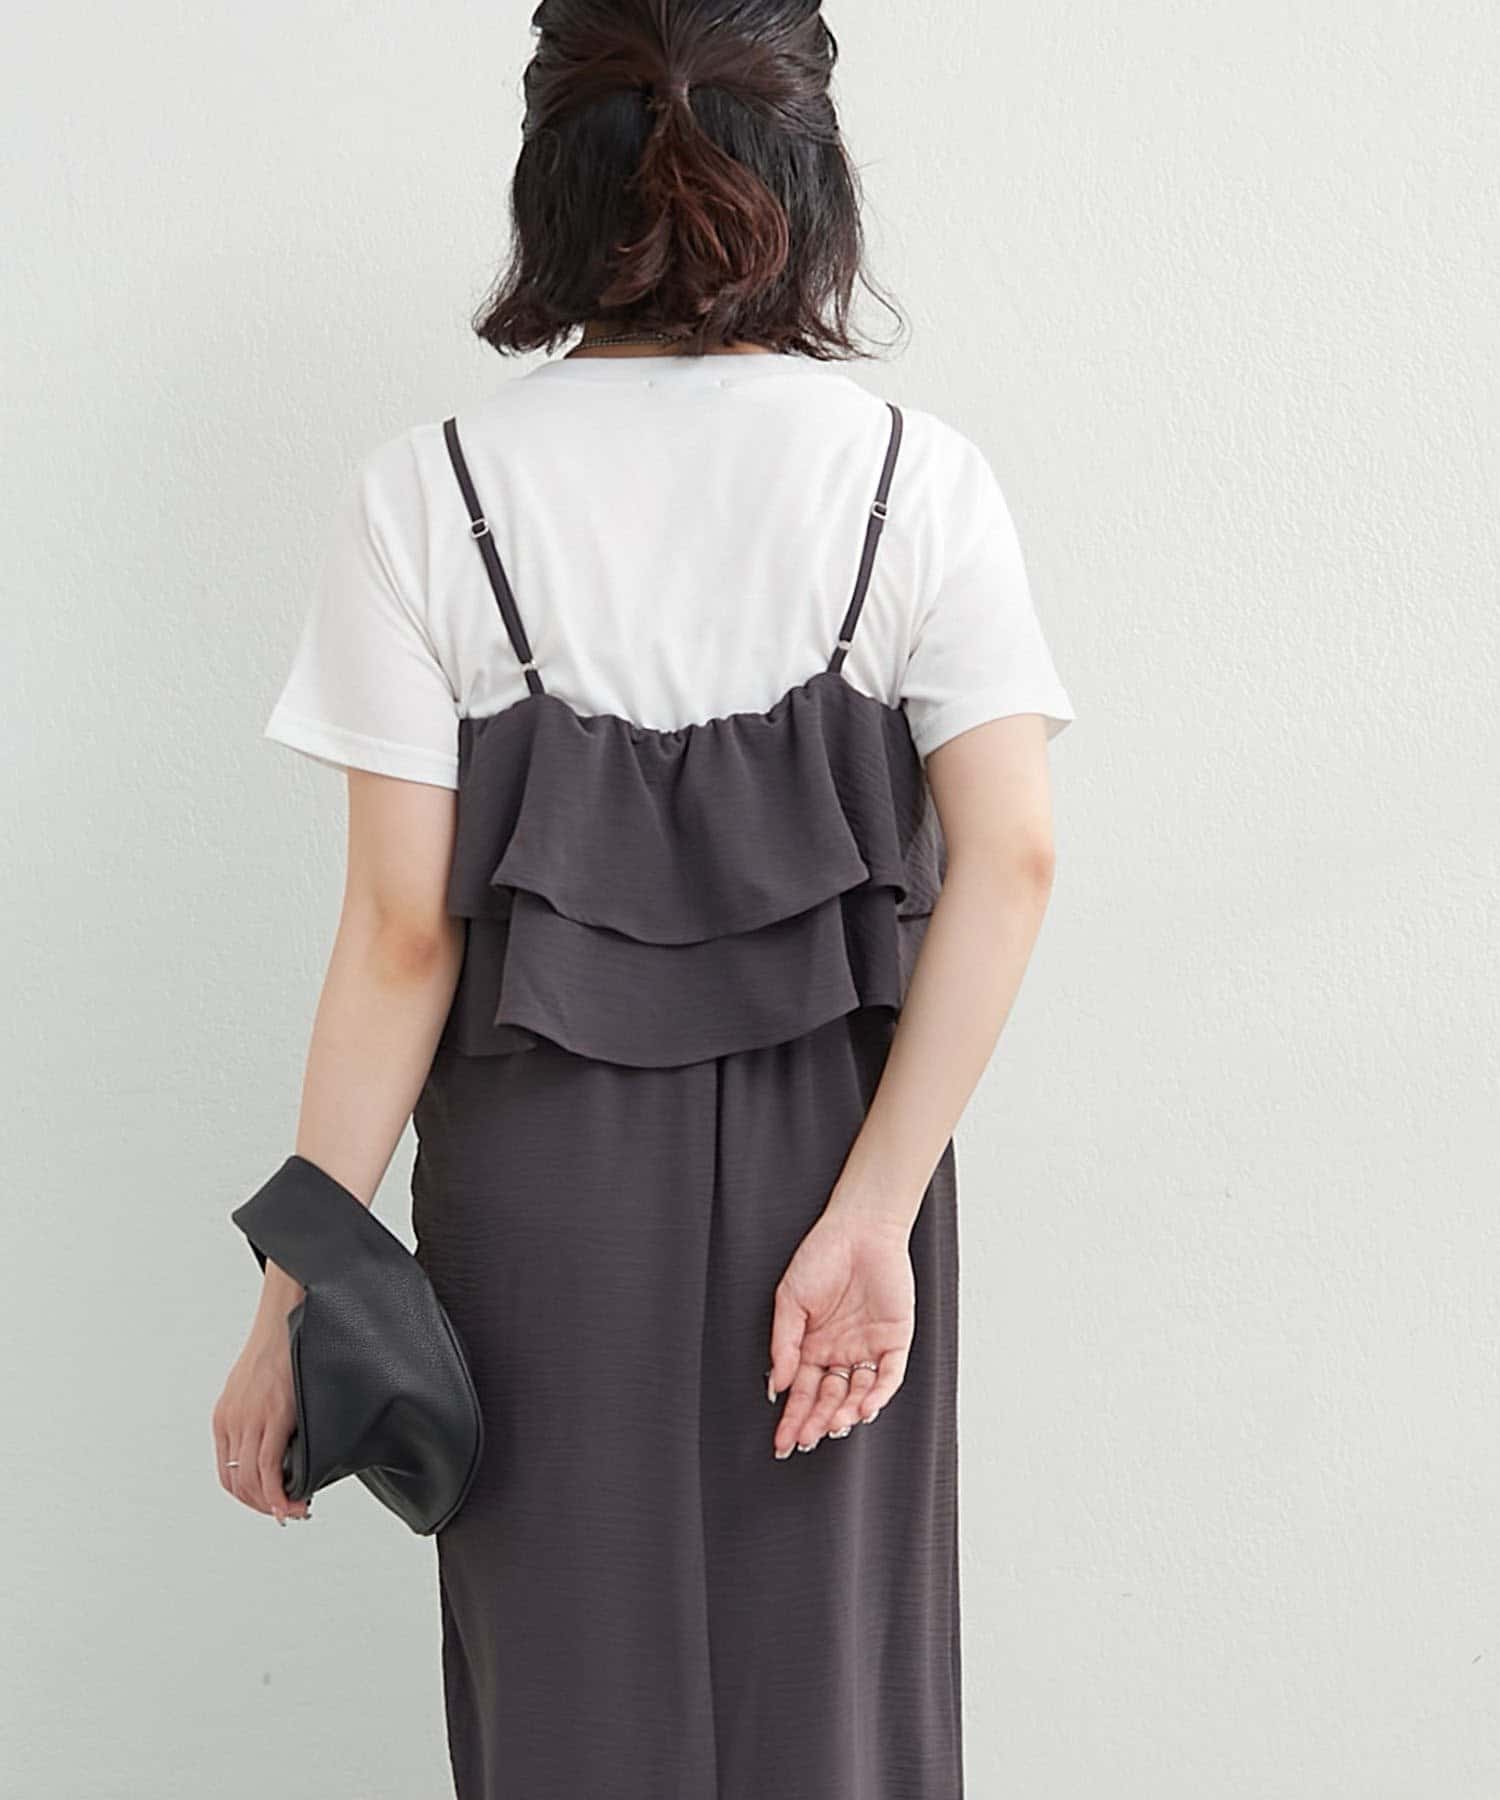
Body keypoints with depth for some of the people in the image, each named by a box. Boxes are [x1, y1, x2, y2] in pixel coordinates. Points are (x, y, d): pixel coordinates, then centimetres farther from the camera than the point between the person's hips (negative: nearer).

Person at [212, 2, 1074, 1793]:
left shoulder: (427, 495, -8)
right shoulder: (918, 476, -4)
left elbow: (403, 934, -10)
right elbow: (1007, 865, -14)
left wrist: (298, 1302, -4)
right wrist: (871, 1219, -14)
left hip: (544, 1172, -1)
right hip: (834, 1150, 1)